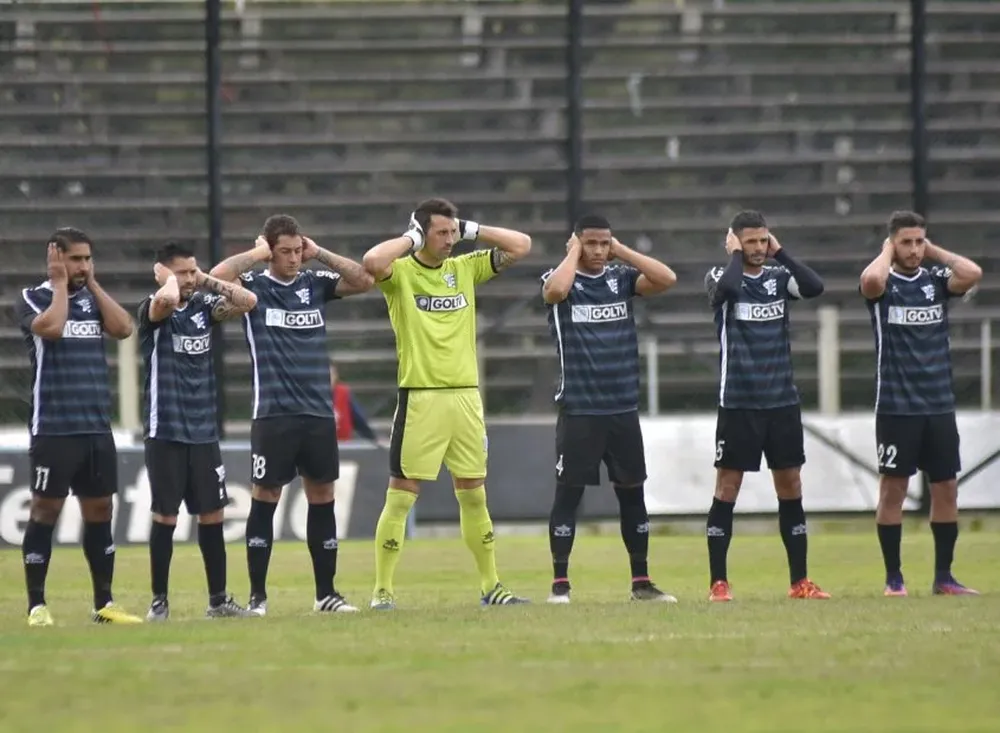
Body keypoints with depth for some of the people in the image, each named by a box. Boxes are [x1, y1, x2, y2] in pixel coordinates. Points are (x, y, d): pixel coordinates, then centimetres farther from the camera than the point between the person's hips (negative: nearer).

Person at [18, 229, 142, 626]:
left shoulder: (92, 297, 13)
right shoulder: (34, 298, -3)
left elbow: (123, 328, -3)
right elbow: (50, 328, -22)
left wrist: (92, 284, -1)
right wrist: (60, 284, -10)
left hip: (97, 427, 6)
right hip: (54, 428, -6)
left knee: (99, 510, 8)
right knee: (46, 511, -4)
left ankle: (104, 603, 14)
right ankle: (37, 606, -2)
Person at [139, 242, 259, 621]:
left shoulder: (203, 306, 7)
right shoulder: (153, 309, -8)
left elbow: (248, 301, -1)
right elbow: (168, 299, -31)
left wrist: (207, 281, -3)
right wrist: (170, 278, -10)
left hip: (204, 431, 5)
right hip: (165, 432, -5)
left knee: (212, 514, 7)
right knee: (166, 516, -1)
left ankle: (218, 599, 15)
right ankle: (159, 601, 7)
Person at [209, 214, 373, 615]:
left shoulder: (315, 283, 9)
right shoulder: (254, 286, -2)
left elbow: (364, 280, 2)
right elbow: (217, 276, -20)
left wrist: (319, 253, 0)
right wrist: (258, 254, -9)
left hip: (319, 413, 4)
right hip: (273, 415, -4)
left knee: (322, 499, 6)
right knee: (264, 500, -1)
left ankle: (326, 593, 13)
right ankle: (257, 595, 5)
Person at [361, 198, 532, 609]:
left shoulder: (465, 268, 11)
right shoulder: (400, 272, -4)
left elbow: (521, 246, 11)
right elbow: (372, 261, -27)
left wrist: (471, 231, 5)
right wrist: (411, 239, -12)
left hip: (466, 395, 5)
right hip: (420, 397, -5)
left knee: (474, 495, 11)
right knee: (401, 495, -4)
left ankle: (490, 587, 19)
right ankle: (382, 591, 0)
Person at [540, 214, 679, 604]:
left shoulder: (622, 278, 7)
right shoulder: (561, 280, -3)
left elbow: (667, 278, -7)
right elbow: (555, 289, -28)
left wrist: (622, 251, -3)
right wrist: (573, 253, -11)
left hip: (623, 409, 4)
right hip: (578, 410, -4)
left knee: (632, 492, 8)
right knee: (568, 493, -2)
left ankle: (641, 582, 16)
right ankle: (560, 583, 2)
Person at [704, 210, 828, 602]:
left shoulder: (780, 277, 7)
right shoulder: (721, 277, -2)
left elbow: (815, 286, -12)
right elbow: (727, 287, -27)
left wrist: (780, 253, -7)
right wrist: (735, 255, -10)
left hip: (782, 401, 3)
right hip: (738, 403, -3)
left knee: (790, 488, 5)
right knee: (727, 489, -2)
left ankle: (800, 581, 10)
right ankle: (719, 582, 3)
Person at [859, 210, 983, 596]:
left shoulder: (936, 279, 7)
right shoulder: (885, 284, -3)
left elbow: (973, 274, -12)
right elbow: (871, 280, -28)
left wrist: (935, 251, -1)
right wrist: (886, 252, -8)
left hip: (939, 405, 4)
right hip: (896, 406, -4)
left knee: (946, 489, 5)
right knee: (893, 489, -1)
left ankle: (943, 576, 12)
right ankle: (893, 578, 6)